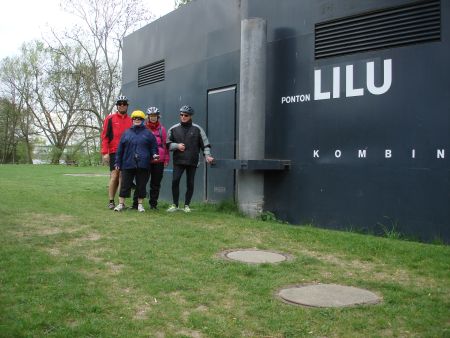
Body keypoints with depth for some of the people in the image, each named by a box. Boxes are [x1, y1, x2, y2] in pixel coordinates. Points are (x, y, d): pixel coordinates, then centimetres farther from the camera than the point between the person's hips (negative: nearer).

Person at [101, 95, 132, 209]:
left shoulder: (131, 120, 13)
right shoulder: (110, 119, 4)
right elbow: (104, 136, 1)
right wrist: (105, 152, -7)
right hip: (114, 152, -3)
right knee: (114, 176, -6)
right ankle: (111, 201, 1)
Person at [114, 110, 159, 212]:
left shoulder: (148, 133, 7)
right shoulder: (127, 133, 9)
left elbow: (153, 147, 9)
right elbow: (120, 149, 9)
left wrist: (154, 154, -11)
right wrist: (118, 162, 6)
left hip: (143, 165, 0)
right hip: (128, 164, 1)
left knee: (141, 185, 6)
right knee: (125, 184, 4)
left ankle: (140, 204, 17)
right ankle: (121, 204, 13)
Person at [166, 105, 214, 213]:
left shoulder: (197, 129, 7)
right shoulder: (174, 129, 9)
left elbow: (205, 143, 6)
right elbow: (167, 144, 13)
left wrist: (207, 155, -6)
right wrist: (177, 145, -5)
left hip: (192, 161, 0)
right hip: (178, 160, 0)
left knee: (190, 183, 3)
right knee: (175, 181, -10)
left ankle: (187, 205, 16)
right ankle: (175, 205, 3)